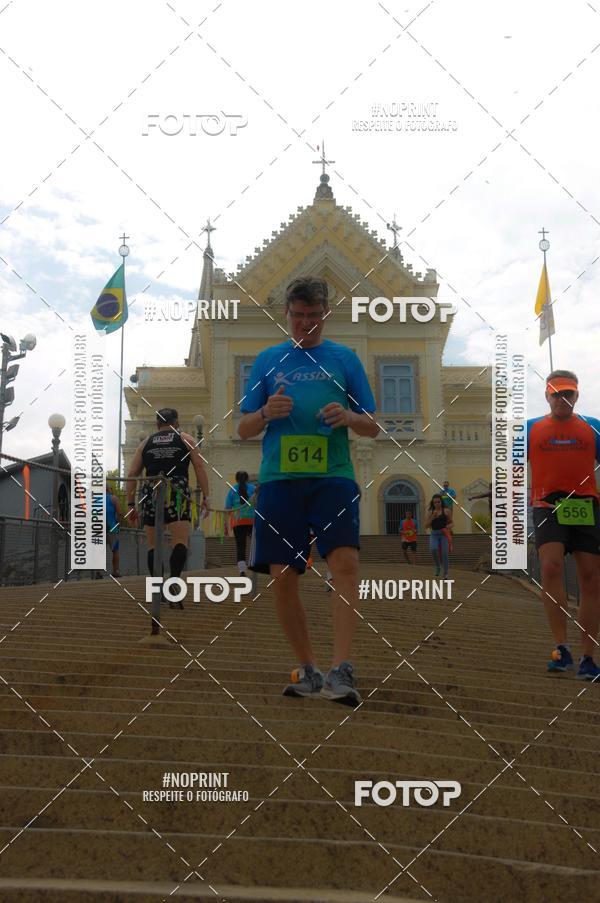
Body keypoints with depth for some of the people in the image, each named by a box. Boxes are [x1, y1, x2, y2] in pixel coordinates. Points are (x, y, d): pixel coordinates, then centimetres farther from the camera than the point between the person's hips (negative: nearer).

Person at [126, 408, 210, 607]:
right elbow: (200, 468, 5)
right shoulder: (185, 439, 16)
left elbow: (132, 475, 15)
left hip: (150, 491, 3)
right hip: (177, 490, -3)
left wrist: (131, 504, 17)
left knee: (153, 545, 11)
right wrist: (205, 497, 4)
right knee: (181, 542, -9)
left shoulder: (145, 443, 21)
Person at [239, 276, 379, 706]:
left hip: (333, 477, -2)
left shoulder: (344, 358, 13)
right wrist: (266, 413, -8)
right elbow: (243, 429, 14)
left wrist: (348, 416, -11)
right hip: (279, 479, 2)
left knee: (345, 562, -20)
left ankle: (341, 671, -21)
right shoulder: (268, 360, 16)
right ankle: (308, 670, 13)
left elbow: (373, 426, 11)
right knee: (282, 576, -1)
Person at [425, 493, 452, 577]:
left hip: (444, 534, -1)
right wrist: (432, 517, -7)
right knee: (433, 549, -26)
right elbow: (426, 526, 6)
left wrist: (447, 527, -12)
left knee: (444, 554, -4)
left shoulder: (446, 511, 3)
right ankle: (437, 566, -1)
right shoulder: (430, 512, 9)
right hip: (434, 534, 1)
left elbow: (451, 523, 9)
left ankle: (445, 573, 10)